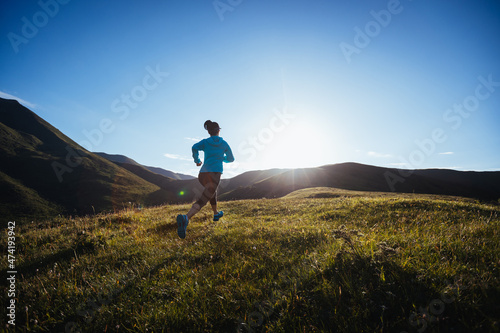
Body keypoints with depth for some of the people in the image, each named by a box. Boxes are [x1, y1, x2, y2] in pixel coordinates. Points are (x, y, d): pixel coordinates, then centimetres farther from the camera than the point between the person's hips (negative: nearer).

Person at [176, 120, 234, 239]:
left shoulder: (205, 142, 14)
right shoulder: (224, 143, 14)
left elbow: (195, 147, -8)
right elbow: (231, 159, 23)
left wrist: (197, 160, 10)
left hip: (203, 174, 4)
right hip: (215, 174, -4)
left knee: (213, 190, 34)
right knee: (202, 200, -14)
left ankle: (216, 213, 47)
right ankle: (186, 218, -41)